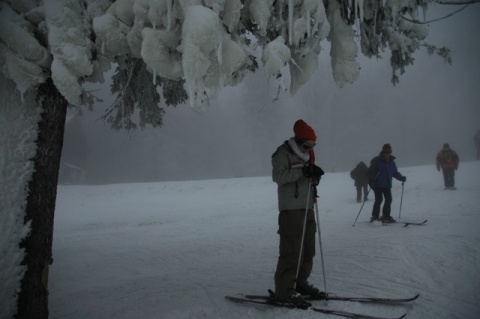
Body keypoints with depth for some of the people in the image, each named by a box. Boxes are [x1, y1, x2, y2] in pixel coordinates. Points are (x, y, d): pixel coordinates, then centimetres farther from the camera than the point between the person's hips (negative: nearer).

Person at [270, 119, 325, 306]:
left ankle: (300, 282, 27)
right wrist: (302, 172, -28)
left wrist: (315, 175, -1)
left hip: (307, 208, 8)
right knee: (291, 251, -11)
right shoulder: (283, 153, -7)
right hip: (291, 209, -8)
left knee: (308, 249, 13)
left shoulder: (307, 155, 17)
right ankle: (284, 292, -7)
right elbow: (278, 176, -20)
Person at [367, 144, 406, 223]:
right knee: (379, 200, -9)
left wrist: (401, 178, 5)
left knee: (388, 199, 6)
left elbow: (395, 172, 18)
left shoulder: (391, 162, 10)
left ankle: (386, 216, 19)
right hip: (377, 185, -6)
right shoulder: (376, 161, -10)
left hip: (387, 185, 7)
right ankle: (375, 217, -1)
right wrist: (371, 180, -26)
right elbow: (371, 171, -14)